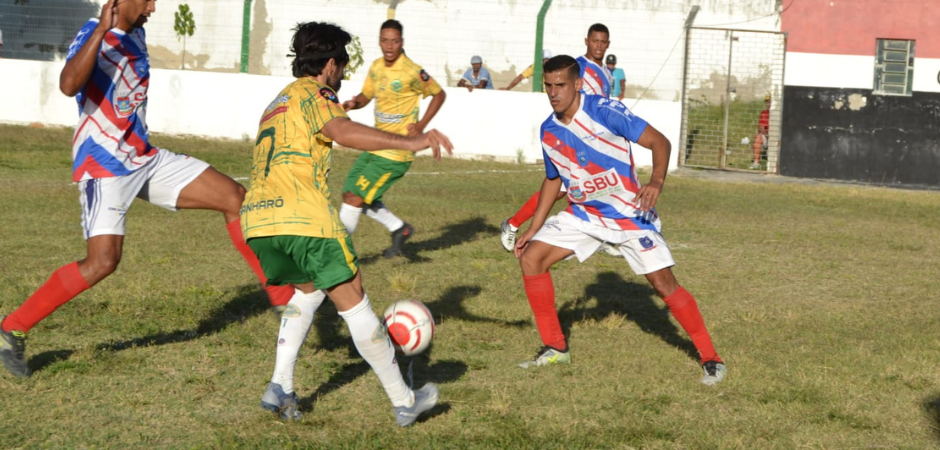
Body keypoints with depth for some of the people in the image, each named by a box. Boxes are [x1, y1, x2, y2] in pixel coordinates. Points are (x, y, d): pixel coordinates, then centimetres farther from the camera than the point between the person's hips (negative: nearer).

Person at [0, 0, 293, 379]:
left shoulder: (136, 36, 9)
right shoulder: (93, 36, -17)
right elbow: (68, 85, -38)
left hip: (145, 159, 8)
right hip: (104, 167, -8)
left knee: (234, 196, 1)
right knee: (103, 261, -20)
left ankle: (284, 299, 8)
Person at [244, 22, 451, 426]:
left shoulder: (278, 101, 29)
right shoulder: (315, 94, 3)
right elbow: (342, 131, -19)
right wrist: (408, 143, -26)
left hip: (256, 216, 8)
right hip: (303, 215, -8)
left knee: (308, 289, 28)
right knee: (352, 300, 2)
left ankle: (280, 386, 13)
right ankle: (404, 402, 9)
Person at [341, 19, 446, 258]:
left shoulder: (412, 72, -15)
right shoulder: (376, 67, 5)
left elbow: (439, 94, -2)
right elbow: (366, 95, 18)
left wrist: (421, 125, -10)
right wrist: (353, 103, -5)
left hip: (396, 151, -8)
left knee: (355, 197, -10)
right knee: (351, 195, 9)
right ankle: (399, 228, 22)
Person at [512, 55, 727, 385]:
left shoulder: (605, 111, -21)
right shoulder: (548, 131, -1)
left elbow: (659, 141, -21)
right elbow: (553, 179, 15)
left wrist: (656, 181, -39)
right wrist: (534, 228, 11)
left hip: (630, 214, -6)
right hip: (584, 214, 6)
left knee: (664, 284, -12)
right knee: (531, 257, -5)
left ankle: (711, 358, 1)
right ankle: (555, 348, 6)